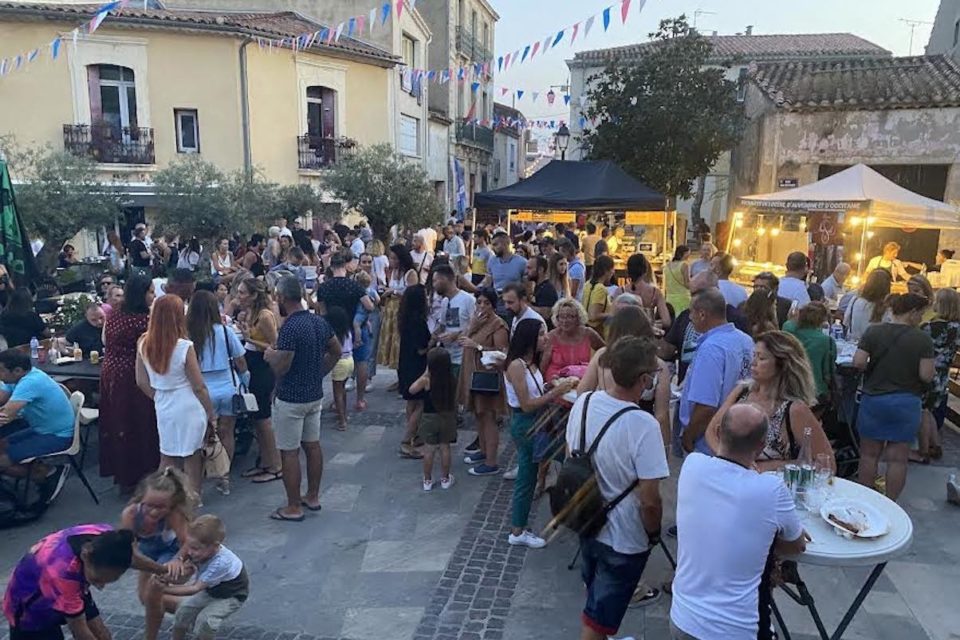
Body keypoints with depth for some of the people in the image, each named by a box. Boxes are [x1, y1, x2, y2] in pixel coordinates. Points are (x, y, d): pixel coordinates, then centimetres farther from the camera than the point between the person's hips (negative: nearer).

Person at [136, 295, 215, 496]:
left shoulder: (143, 344, -4)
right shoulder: (184, 347, -18)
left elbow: (142, 382, 4)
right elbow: (199, 387, -12)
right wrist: (211, 413, -1)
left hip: (163, 409, 4)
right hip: (189, 409, -4)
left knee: (167, 457, 17)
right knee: (191, 458, 9)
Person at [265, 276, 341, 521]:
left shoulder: (290, 328, -22)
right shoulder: (320, 322, 3)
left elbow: (281, 368, -23)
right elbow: (336, 352, 13)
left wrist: (270, 355, -3)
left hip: (291, 399, -8)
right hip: (315, 395, 8)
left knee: (289, 452, 2)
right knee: (313, 445, 16)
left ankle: (293, 508, 12)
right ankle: (313, 497, 28)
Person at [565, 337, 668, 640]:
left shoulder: (583, 402, -10)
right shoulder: (643, 424, -30)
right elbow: (649, 499, -26)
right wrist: (654, 533, -6)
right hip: (624, 539, -6)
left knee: (596, 598, 30)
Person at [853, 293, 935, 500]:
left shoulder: (873, 331, -6)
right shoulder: (923, 339, -9)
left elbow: (858, 362, -12)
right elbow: (927, 375, -13)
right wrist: (933, 369, 9)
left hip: (873, 399, 1)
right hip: (907, 403, -1)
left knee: (869, 454, 12)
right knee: (897, 459, 8)